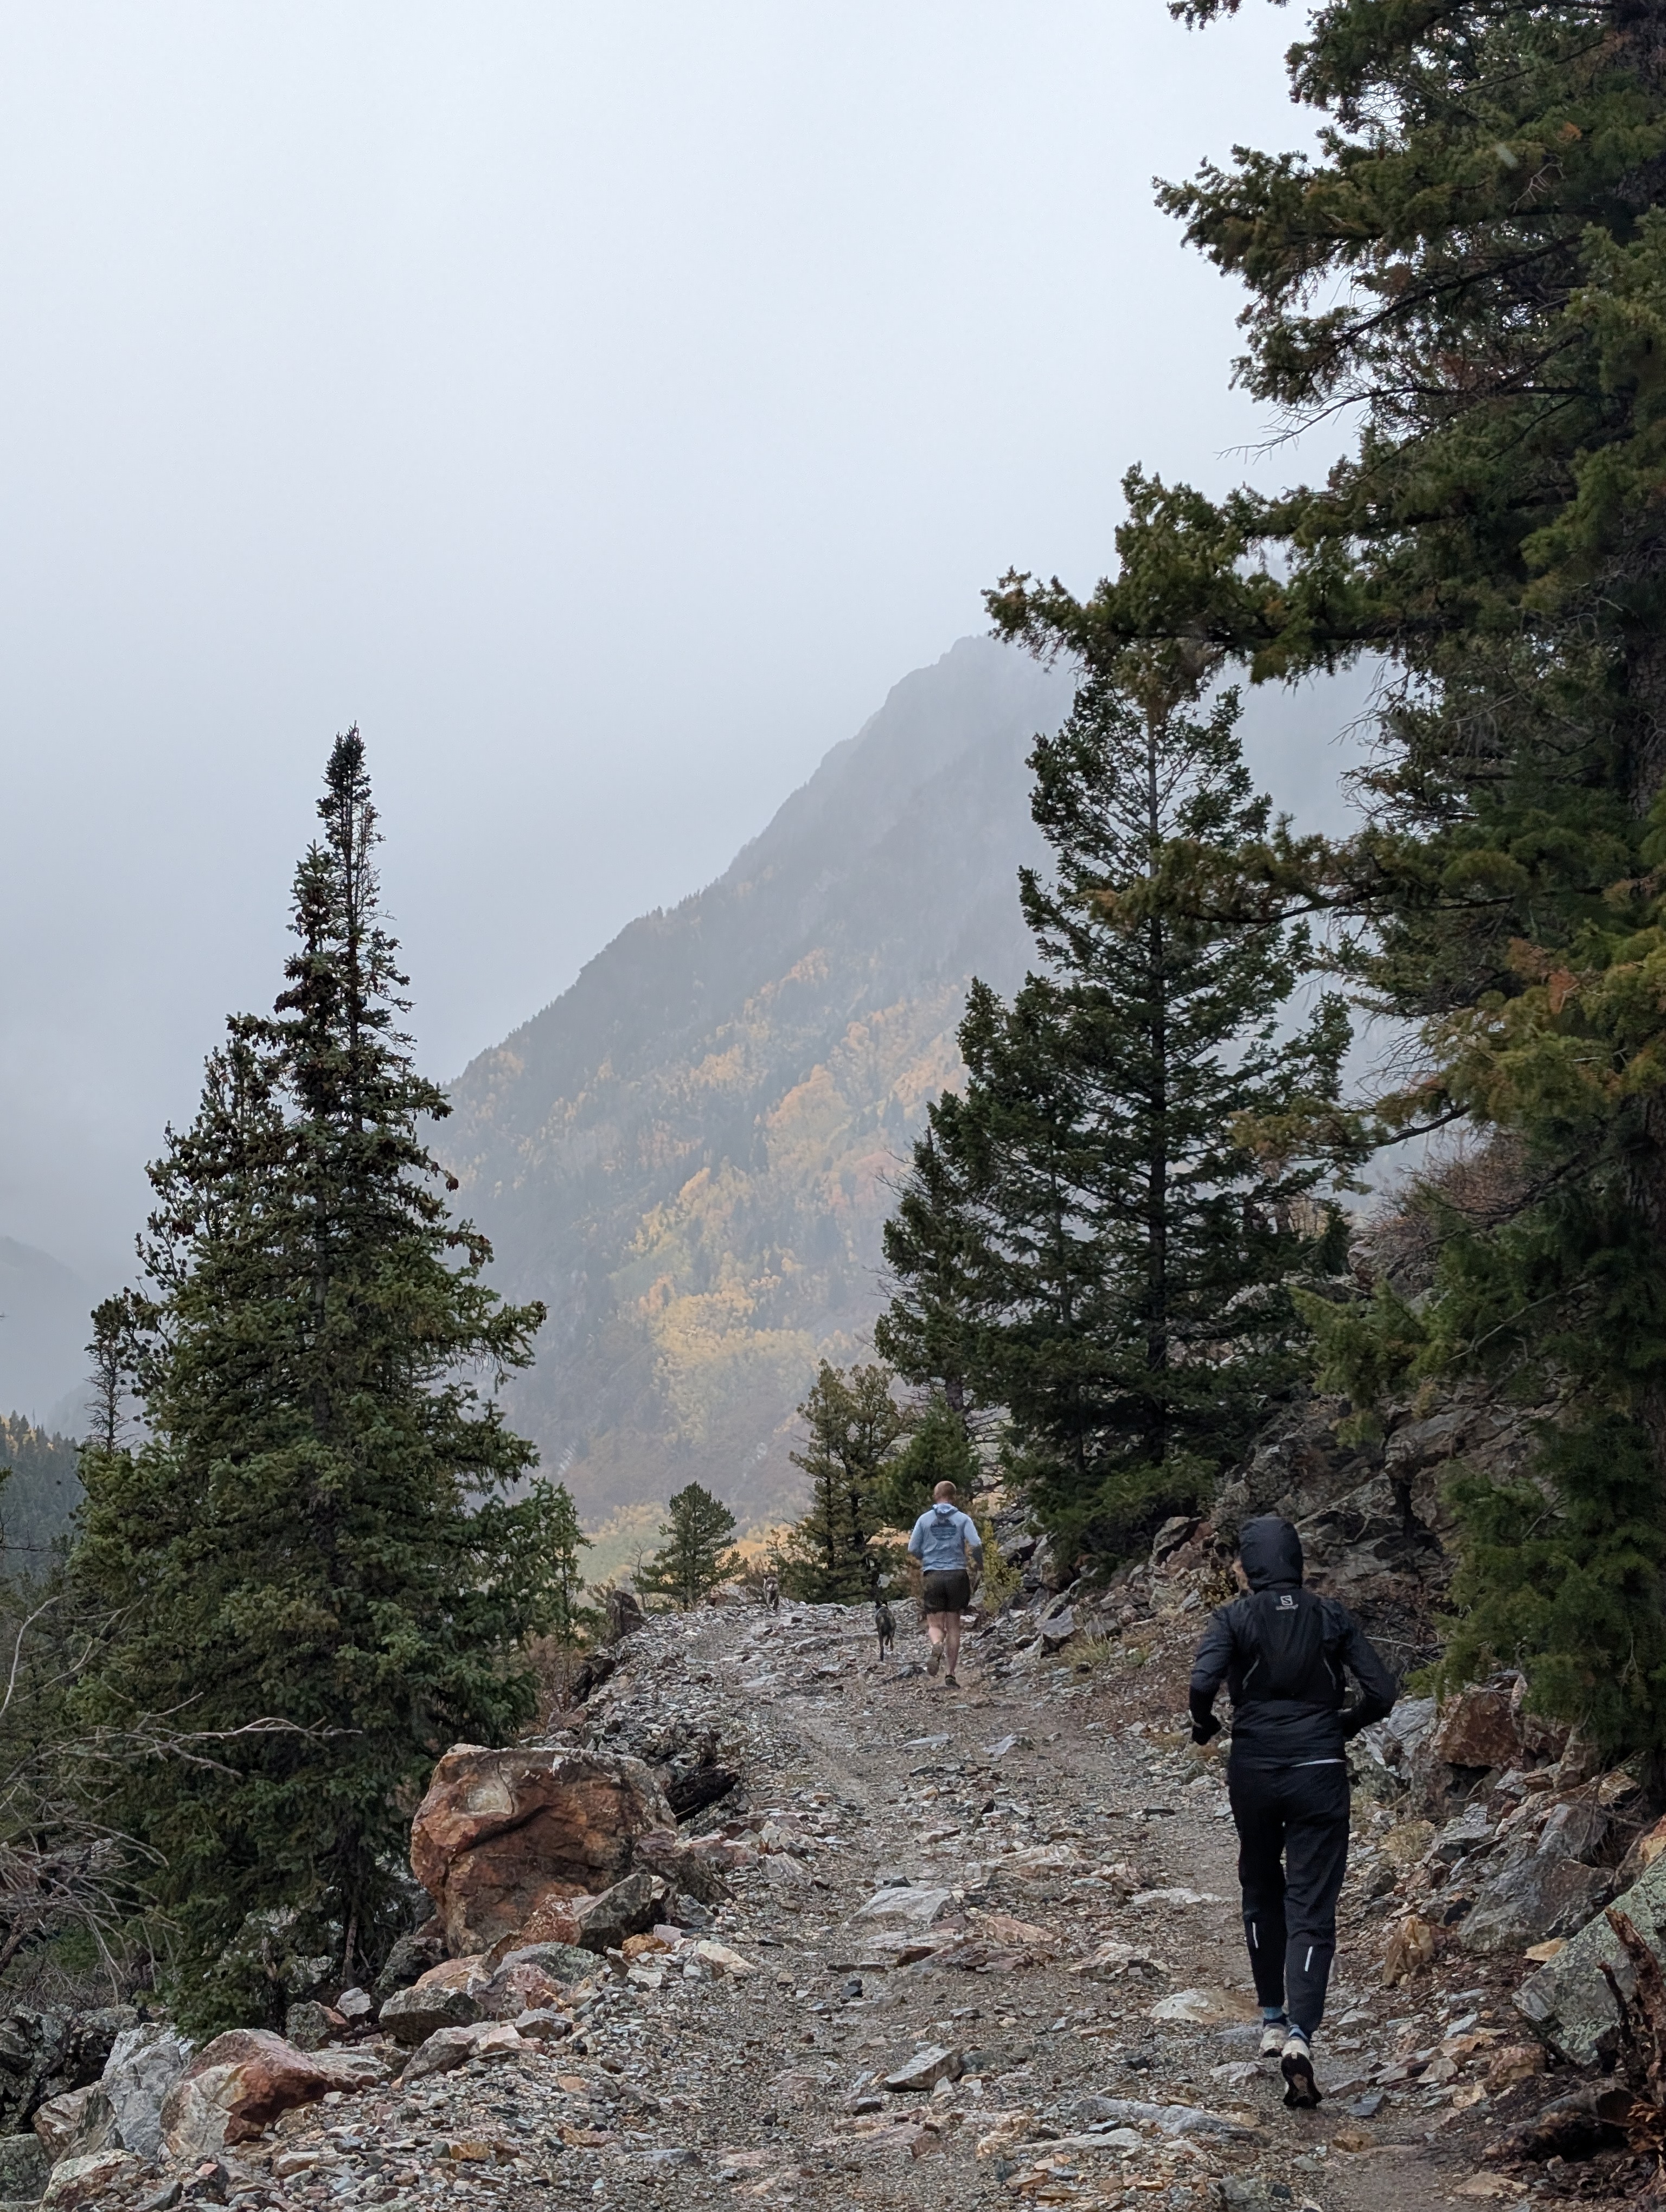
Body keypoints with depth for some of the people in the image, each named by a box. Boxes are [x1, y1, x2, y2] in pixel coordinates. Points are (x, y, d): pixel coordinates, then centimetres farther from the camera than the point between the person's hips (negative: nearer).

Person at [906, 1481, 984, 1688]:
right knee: (954, 1626, 9)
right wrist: (978, 1566, 8)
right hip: (957, 1575, 0)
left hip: (933, 1576, 0)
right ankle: (951, 1674, 7)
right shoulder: (963, 1519, 1)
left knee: (935, 1624, 4)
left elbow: (913, 1550, 2)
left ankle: (937, 1647, -30)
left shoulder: (925, 1519, 3)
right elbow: (976, 1545, -10)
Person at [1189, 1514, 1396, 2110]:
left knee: (1261, 1893, 23)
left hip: (1253, 1774, 0)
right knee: (1312, 1909, -2)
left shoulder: (1234, 1619, -4)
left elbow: (1202, 1682, -20)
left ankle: (1273, 2019, 30)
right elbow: (1381, 1692, -2)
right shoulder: (1332, 1618, 2)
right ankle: (1300, 2034, -18)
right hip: (1320, 1773, 0)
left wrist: (1204, 1725, 1)